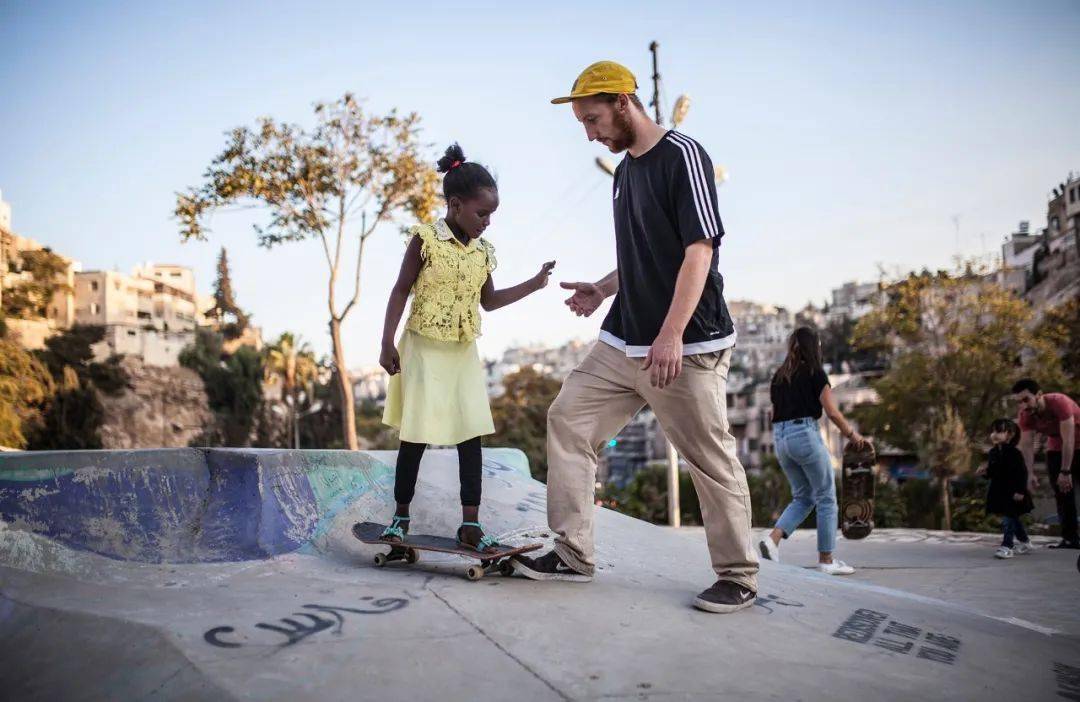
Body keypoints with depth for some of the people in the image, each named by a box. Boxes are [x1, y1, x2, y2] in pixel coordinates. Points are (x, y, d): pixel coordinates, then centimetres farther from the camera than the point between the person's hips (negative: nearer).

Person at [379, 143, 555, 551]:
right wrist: (387, 343, -11)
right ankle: (401, 515, 18)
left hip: (464, 354, 5)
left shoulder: (483, 251, 7)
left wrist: (533, 285, 8)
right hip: (424, 350, -5)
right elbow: (401, 291, -6)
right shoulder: (425, 239, -8)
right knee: (416, 437, 2)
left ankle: (470, 523, 3)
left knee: (472, 435, -1)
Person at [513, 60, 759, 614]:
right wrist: (602, 290, 10)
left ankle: (738, 577, 15)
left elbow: (699, 250, -17)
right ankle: (573, 554, 11)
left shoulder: (682, 155, -9)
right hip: (622, 342, 9)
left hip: (687, 346, -9)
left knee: (712, 461, -1)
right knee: (568, 420, 4)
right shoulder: (625, 171, 16)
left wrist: (670, 335, -24)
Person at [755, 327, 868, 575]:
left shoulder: (778, 376, 15)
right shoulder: (815, 373, -2)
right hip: (805, 434, -6)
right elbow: (832, 413, -5)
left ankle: (773, 538, -5)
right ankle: (826, 560, 6)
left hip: (780, 437, 7)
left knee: (802, 497, 16)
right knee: (826, 498, 5)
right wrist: (852, 435, 7)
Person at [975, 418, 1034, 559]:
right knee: (1013, 518, 19)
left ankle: (1006, 546, -6)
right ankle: (1025, 542, 34)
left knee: (1008, 519, -9)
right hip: (999, 491, 8)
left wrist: (1020, 491, -22)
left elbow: (1022, 472, -19)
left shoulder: (1014, 453, -17)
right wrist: (985, 472, -4)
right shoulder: (993, 453, 6)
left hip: (1012, 493, -8)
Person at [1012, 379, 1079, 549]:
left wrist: (1066, 471, -32)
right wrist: (1030, 474, -24)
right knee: (1061, 493, 3)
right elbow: (1026, 445, -17)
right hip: (1056, 448, 5)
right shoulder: (1025, 415, -17)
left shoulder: (1059, 402, -34)